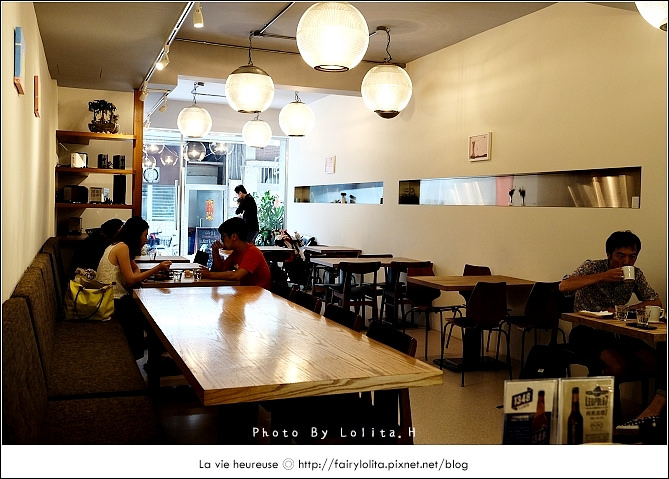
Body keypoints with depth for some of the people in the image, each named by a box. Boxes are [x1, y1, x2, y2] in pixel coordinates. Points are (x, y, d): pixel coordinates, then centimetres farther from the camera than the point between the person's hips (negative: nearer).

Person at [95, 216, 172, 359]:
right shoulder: (122, 247, -14)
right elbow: (131, 279, -17)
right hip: (113, 301, -10)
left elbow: (135, 269, 18)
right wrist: (157, 268, -15)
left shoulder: (116, 246, 16)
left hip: (109, 298, 10)